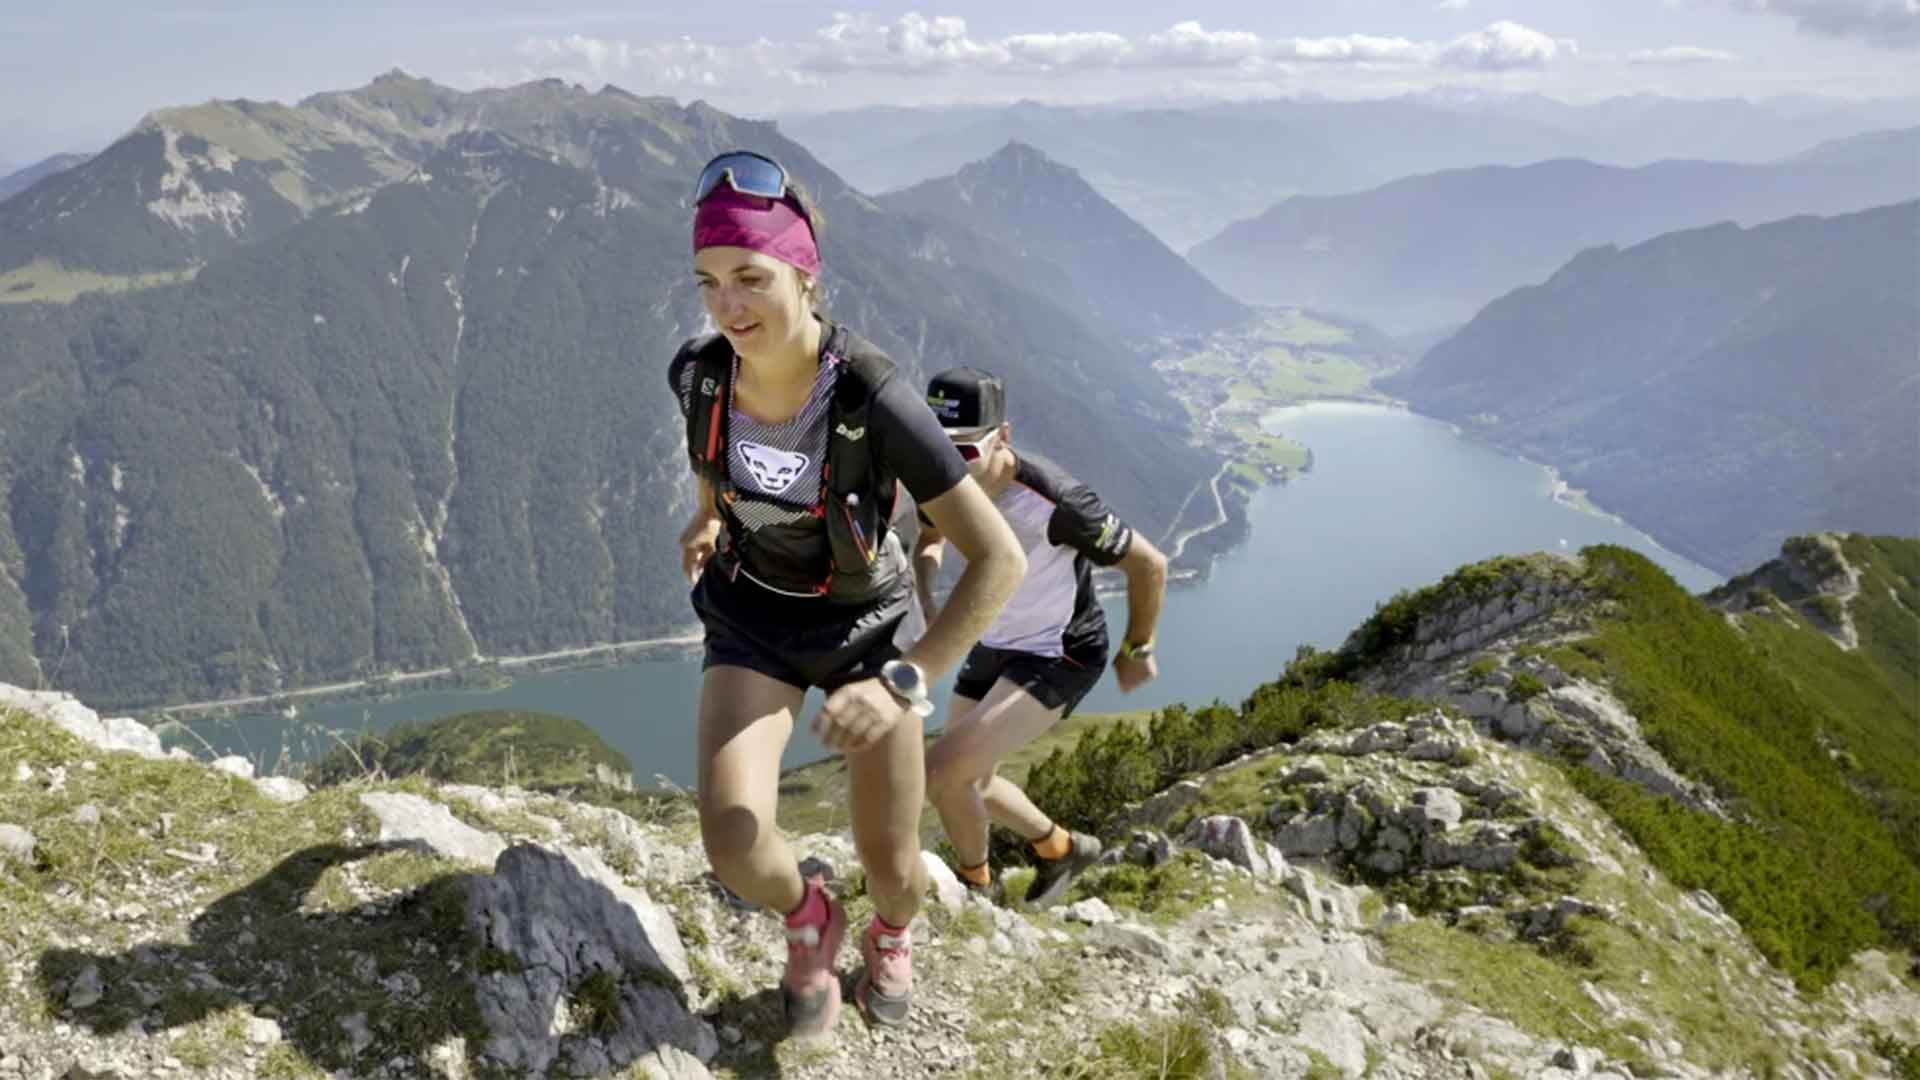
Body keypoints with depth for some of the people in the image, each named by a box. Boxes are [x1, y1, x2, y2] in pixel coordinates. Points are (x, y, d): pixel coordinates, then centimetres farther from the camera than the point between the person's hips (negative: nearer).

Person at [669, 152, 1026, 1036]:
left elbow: (1001, 557, -32)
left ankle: (891, 930, 45)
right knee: (734, 846, -21)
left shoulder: (876, 399, -34)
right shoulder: (696, 371, -22)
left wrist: (906, 684, -40)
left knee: (893, 871, 4)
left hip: (864, 622, -2)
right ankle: (809, 918, 17)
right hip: (751, 616, 2)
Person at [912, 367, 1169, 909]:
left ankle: (975, 885, 12)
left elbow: (1150, 564, -20)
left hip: (1062, 655, -7)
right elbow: (929, 541, 9)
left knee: (941, 771, -18)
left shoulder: (1053, 499, -34)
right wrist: (924, 606, -10)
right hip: (995, 644, 7)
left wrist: (1137, 651, -5)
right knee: (970, 782, 19)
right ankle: (1062, 849, 47)